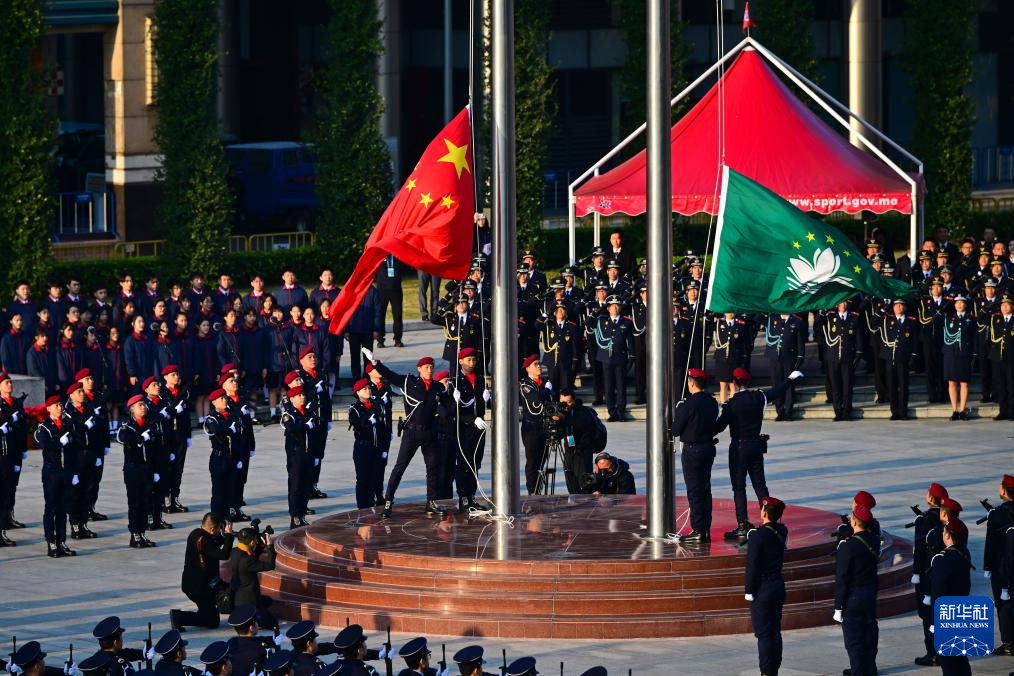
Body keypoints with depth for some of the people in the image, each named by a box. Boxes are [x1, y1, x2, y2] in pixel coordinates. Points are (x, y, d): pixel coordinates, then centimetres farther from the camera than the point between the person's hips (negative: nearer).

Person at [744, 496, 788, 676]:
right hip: (779, 585, 7)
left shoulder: (757, 536, -18)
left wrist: (749, 591, -10)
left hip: (762, 588, -7)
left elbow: (752, 566, -17)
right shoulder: (782, 531, 2)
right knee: (775, 630, 13)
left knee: (763, 633, -3)